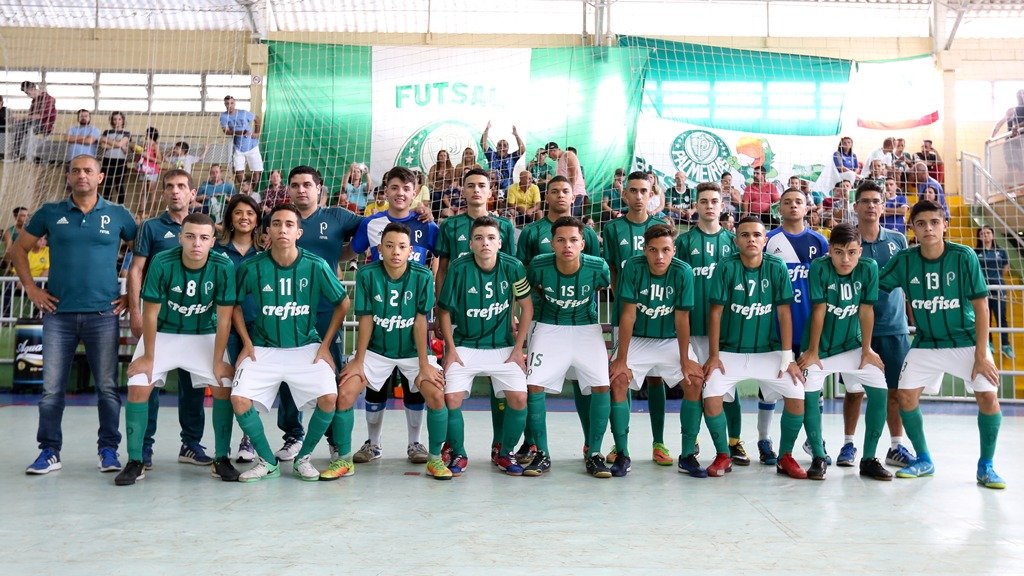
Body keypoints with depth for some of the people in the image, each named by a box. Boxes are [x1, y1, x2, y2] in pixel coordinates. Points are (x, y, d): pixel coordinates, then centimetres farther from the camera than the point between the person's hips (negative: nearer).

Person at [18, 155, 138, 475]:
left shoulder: (118, 215, 4)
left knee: (107, 386, 2)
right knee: (52, 388, 4)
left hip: (103, 314, -1)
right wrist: (31, 289, 5)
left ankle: (109, 449, 14)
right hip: (58, 314, 1)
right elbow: (19, 249, 15)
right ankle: (49, 451, 16)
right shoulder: (50, 213, 6)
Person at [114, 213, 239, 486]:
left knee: (224, 387, -12)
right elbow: (151, 313, -14)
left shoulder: (224, 267, -21)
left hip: (205, 335, 0)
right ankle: (135, 462, 4)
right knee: (138, 387, -13)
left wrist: (218, 361, -12)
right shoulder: (162, 263, -22)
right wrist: (148, 357, -9)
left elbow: (223, 318, -14)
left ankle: (221, 459, 4)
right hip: (163, 333, 0)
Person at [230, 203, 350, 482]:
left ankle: (303, 457, 6)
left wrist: (325, 344, 0)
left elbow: (343, 303, 3)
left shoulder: (316, 266, -10)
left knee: (329, 398, -21)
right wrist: (247, 343, 2)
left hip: (307, 348, -1)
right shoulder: (253, 267, -8)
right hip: (263, 349, 1)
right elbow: (234, 304, 9)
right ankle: (267, 461, 6)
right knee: (239, 400, -19)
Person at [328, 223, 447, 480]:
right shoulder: (367, 274, -13)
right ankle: (344, 459, 8)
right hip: (376, 350, 1)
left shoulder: (422, 276, -15)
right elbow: (366, 319, -8)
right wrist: (358, 360, -8)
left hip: (413, 351, -1)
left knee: (437, 396, -19)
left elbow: (420, 321, -13)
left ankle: (435, 458, 4)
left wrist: (424, 364, -14)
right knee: (344, 394, -12)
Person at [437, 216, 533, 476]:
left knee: (519, 398, -13)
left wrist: (518, 348, -2)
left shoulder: (512, 266, -11)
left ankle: (505, 453, 12)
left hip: (503, 347, 1)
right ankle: (458, 454, 9)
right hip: (464, 346, -1)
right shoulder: (459, 268, -13)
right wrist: (450, 349, -6)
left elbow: (527, 306, 0)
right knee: (451, 397, -15)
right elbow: (444, 310, -3)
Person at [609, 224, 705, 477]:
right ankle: (622, 454, -8)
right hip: (637, 339, -1)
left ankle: (687, 455, -3)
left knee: (696, 380, -17)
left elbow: (682, 318, -11)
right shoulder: (633, 267, -18)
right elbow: (628, 315, -17)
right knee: (617, 379, -21)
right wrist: (621, 359, -18)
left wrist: (685, 359, -12)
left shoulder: (683, 272, -16)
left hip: (671, 340, 1)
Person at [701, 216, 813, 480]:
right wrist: (714, 355, -8)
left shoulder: (777, 267, -6)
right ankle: (723, 456, 7)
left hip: (769, 351, 1)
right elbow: (716, 312, -7)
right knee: (711, 399, -18)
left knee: (797, 396, -13)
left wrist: (787, 358, -7)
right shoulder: (726, 267, -9)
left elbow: (784, 312, -5)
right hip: (730, 351, -1)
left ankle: (785, 457, 11)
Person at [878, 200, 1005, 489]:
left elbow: (981, 306, -12)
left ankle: (986, 466, 7)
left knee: (988, 397, -15)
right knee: (906, 397, -6)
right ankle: (924, 460, 16)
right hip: (926, 343, 2)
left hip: (966, 340, -2)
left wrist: (981, 354, -15)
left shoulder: (964, 256, -14)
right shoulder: (904, 260, -9)